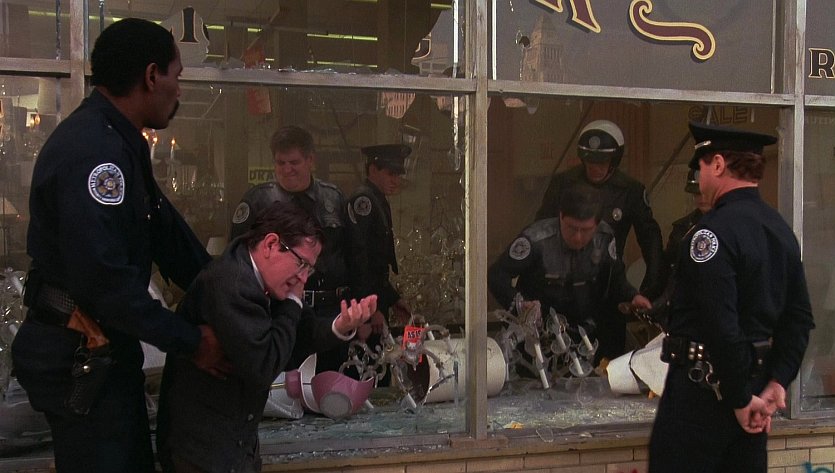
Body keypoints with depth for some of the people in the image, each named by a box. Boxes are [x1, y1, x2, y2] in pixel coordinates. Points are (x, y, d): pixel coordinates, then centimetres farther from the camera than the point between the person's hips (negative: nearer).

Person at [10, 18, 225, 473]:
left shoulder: (118, 143, 10)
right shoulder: (92, 152, -25)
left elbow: (165, 230, 10)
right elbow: (104, 278, -30)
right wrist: (189, 341, -21)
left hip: (106, 350, 10)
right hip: (78, 359, -10)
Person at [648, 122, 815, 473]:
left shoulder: (715, 229, -18)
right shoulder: (780, 228, 9)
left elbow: (721, 324, -24)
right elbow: (799, 318, 9)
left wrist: (741, 399, -15)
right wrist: (776, 384, 3)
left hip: (703, 387, -9)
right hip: (755, 377, 9)